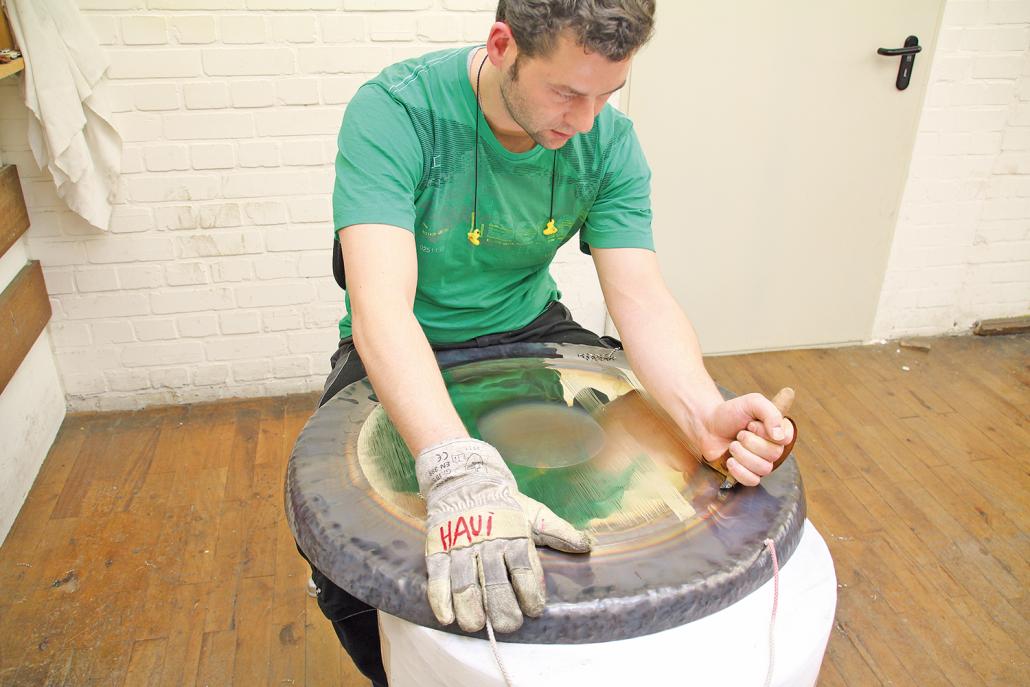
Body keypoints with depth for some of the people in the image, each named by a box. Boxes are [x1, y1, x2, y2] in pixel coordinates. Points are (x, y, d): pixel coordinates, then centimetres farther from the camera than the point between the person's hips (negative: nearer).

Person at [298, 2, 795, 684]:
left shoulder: (609, 142, -13)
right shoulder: (394, 112, -27)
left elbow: (641, 296, -19)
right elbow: (381, 306, -38)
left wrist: (705, 413, -39)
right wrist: (459, 472, -54)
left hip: (527, 329, 4)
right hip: (406, 353, -3)